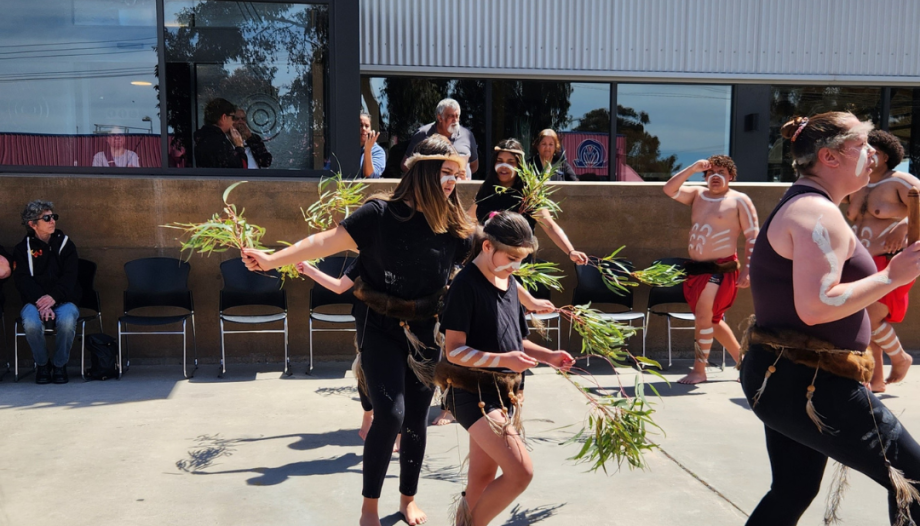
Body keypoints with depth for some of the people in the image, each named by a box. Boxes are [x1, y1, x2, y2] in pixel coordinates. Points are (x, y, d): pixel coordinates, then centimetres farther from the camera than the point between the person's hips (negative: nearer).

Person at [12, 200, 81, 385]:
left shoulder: (65, 244, 9)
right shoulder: (23, 248, 8)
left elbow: (69, 277, -2)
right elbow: (22, 280, -4)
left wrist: (53, 297, -20)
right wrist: (40, 301, -22)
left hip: (63, 300, 0)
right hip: (34, 301, 0)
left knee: (67, 321, -34)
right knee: (31, 323, -34)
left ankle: (59, 364, -9)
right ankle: (42, 364, -6)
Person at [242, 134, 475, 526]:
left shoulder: (454, 226, -4)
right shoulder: (381, 213, -14)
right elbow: (327, 241, -17)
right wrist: (272, 260, -24)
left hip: (425, 332, 4)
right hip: (380, 327, -3)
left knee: (416, 419, 11)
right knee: (389, 413, -13)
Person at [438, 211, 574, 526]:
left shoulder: (509, 283, 10)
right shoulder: (466, 284, -14)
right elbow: (454, 350, -18)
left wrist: (547, 356, 4)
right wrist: (504, 360, -29)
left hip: (504, 391, 8)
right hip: (472, 391, -8)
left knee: (483, 480, 15)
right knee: (521, 472, -16)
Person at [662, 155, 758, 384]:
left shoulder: (739, 200, -4)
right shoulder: (697, 195, 11)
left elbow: (752, 237, -6)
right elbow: (669, 189, -3)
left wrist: (747, 270, -14)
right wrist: (693, 168, -7)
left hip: (721, 269, -7)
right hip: (695, 268, 7)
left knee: (703, 315, -15)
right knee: (712, 320, 15)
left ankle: (699, 371, -6)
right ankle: (742, 359, 31)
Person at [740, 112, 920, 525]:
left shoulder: (798, 206, 16)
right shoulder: (818, 212, -17)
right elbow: (816, 306, -27)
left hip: (783, 376, 11)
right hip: (806, 383, -11)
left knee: (793, 492, 20)